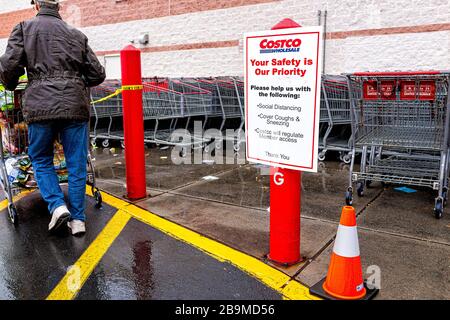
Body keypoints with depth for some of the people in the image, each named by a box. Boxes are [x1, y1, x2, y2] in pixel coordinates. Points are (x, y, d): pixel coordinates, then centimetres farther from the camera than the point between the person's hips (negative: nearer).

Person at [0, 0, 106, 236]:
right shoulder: (76, 35, 17)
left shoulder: (24, 28, 10)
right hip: (75, 104, 2)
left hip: (41, 105, -1)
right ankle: (77, 219, 12)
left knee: (41, 160, 17)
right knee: (77, 164, 8)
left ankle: (57, 206, 3)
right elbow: (97, 75, 15)